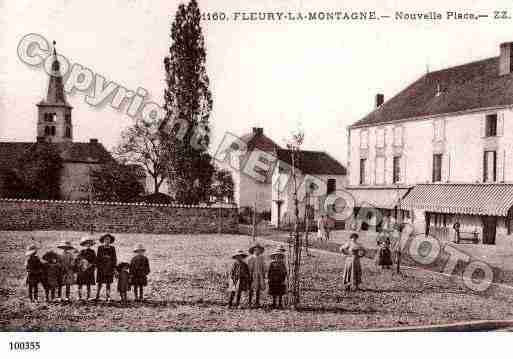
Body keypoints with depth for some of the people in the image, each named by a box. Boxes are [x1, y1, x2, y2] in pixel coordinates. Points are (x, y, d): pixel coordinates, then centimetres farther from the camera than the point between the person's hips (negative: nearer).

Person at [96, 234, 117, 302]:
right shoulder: (100, 248, 4)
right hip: (101, 267, -1)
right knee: (100, 283, 1)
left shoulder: (112, 248, 6)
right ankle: (97, 296, 8)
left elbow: (114, 258, 7)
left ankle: (108, 297, 6)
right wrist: (97, 267, 0)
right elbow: (97, 257, 5)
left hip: (109, 267, 1)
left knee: (108, 283, 3)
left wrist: (114, 267, 1)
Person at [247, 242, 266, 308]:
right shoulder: (251, 258, -2)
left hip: (260, 275, 4)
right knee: (251, 289, -3)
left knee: (258, 289, 4)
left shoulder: (261, 257, 12)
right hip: (253, 275, -4)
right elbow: (249, 267, -5)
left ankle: (257, 302, 9)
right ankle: (249, 302, 4)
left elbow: (263, 267, 15)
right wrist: (250, 275, -11)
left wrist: (264, 275, 10)